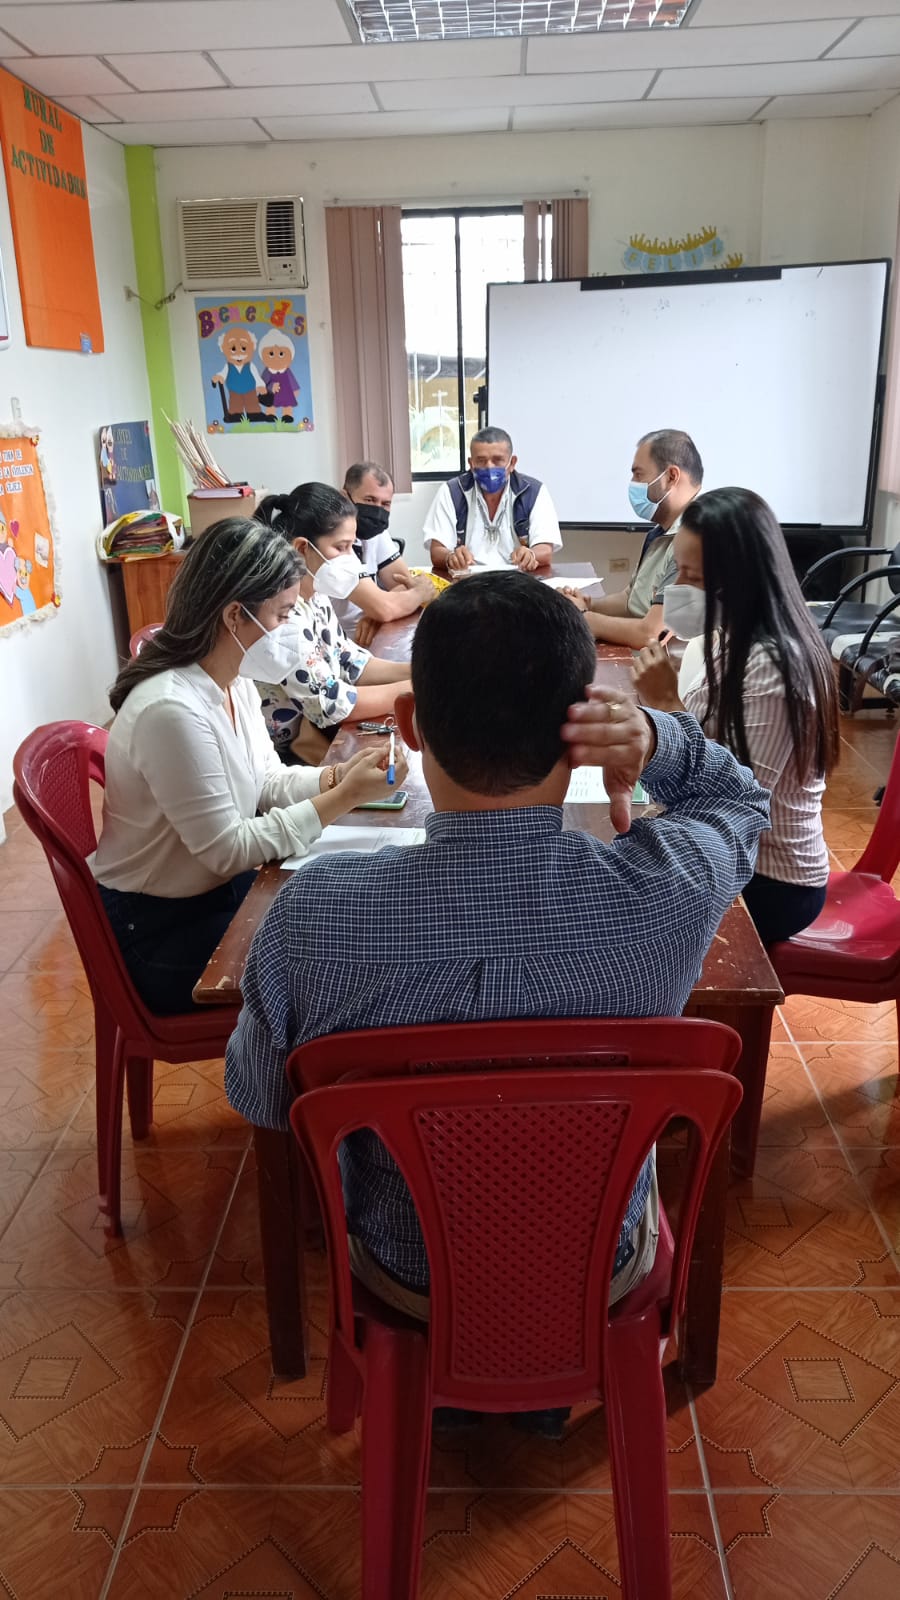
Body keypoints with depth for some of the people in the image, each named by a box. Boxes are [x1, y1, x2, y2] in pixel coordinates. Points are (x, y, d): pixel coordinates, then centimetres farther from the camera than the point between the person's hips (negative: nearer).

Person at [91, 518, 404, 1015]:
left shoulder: (235, 682, -1)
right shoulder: (172, 710, -29)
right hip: (163, 928, -8)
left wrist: (338, 775, -12)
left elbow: (265, 784, 6)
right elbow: (228, 850, -25)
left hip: (222, 890, 8)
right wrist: (344, 798, -25)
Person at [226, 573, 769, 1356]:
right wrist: (652, 736, -26)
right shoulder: (670, 892, -33)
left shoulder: (313, 911, -34)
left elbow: (257, 1100, -12)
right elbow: (741, 794, -7)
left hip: (406, 1278, 0)